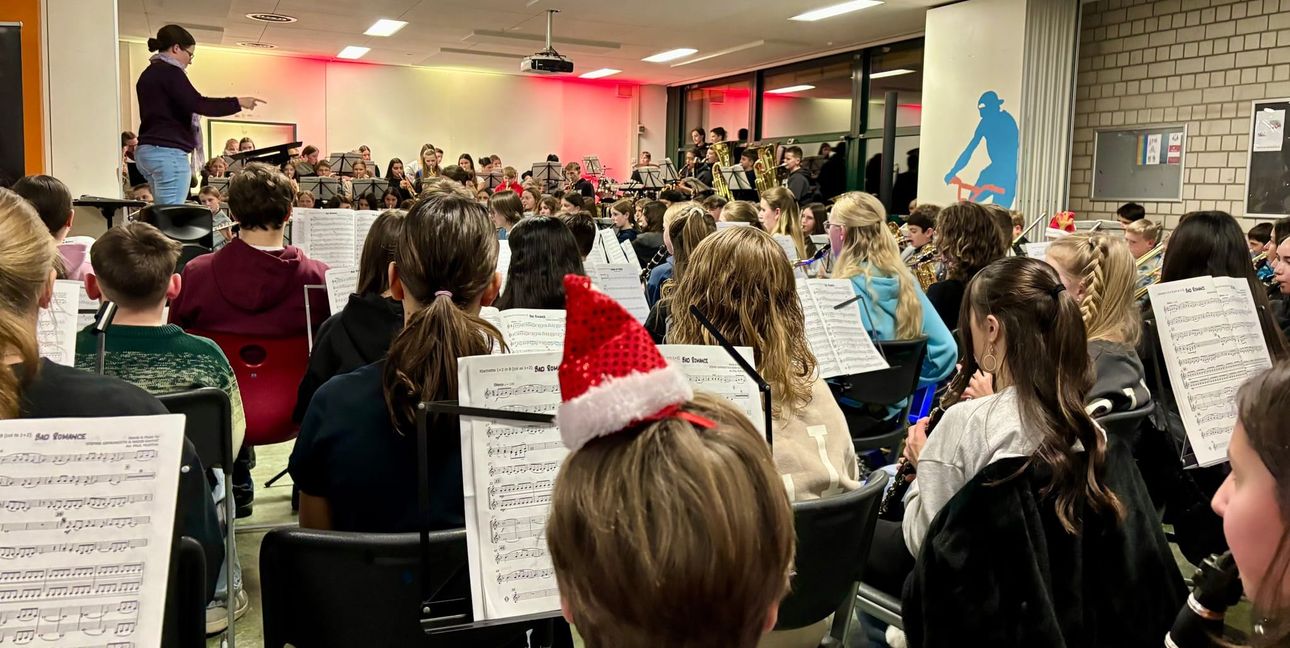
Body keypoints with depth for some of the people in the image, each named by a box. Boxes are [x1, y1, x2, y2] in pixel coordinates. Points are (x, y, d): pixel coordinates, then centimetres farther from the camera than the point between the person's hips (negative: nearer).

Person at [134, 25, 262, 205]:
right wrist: (238, 102, -12)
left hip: (147, 150, 10)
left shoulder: (147, 74, 20)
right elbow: (198, 104, -18)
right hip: (168, 151, -10)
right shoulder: (169, 71, -9)